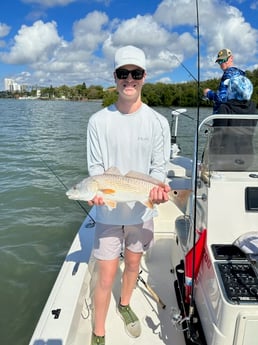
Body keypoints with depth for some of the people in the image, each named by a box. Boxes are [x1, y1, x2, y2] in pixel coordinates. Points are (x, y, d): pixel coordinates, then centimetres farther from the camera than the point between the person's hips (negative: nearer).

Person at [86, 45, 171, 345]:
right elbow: (95, 167, -6)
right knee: (106, 277, 4)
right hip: (108, 211, -1)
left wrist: (157, 189, -25)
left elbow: (159, 167, -4)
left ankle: (125, 305, 51)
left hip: (141, 210, 2)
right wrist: (97, 191, -25)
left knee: (133, 264, 21)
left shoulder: (158, 122, -5)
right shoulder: (98, 121, -8)